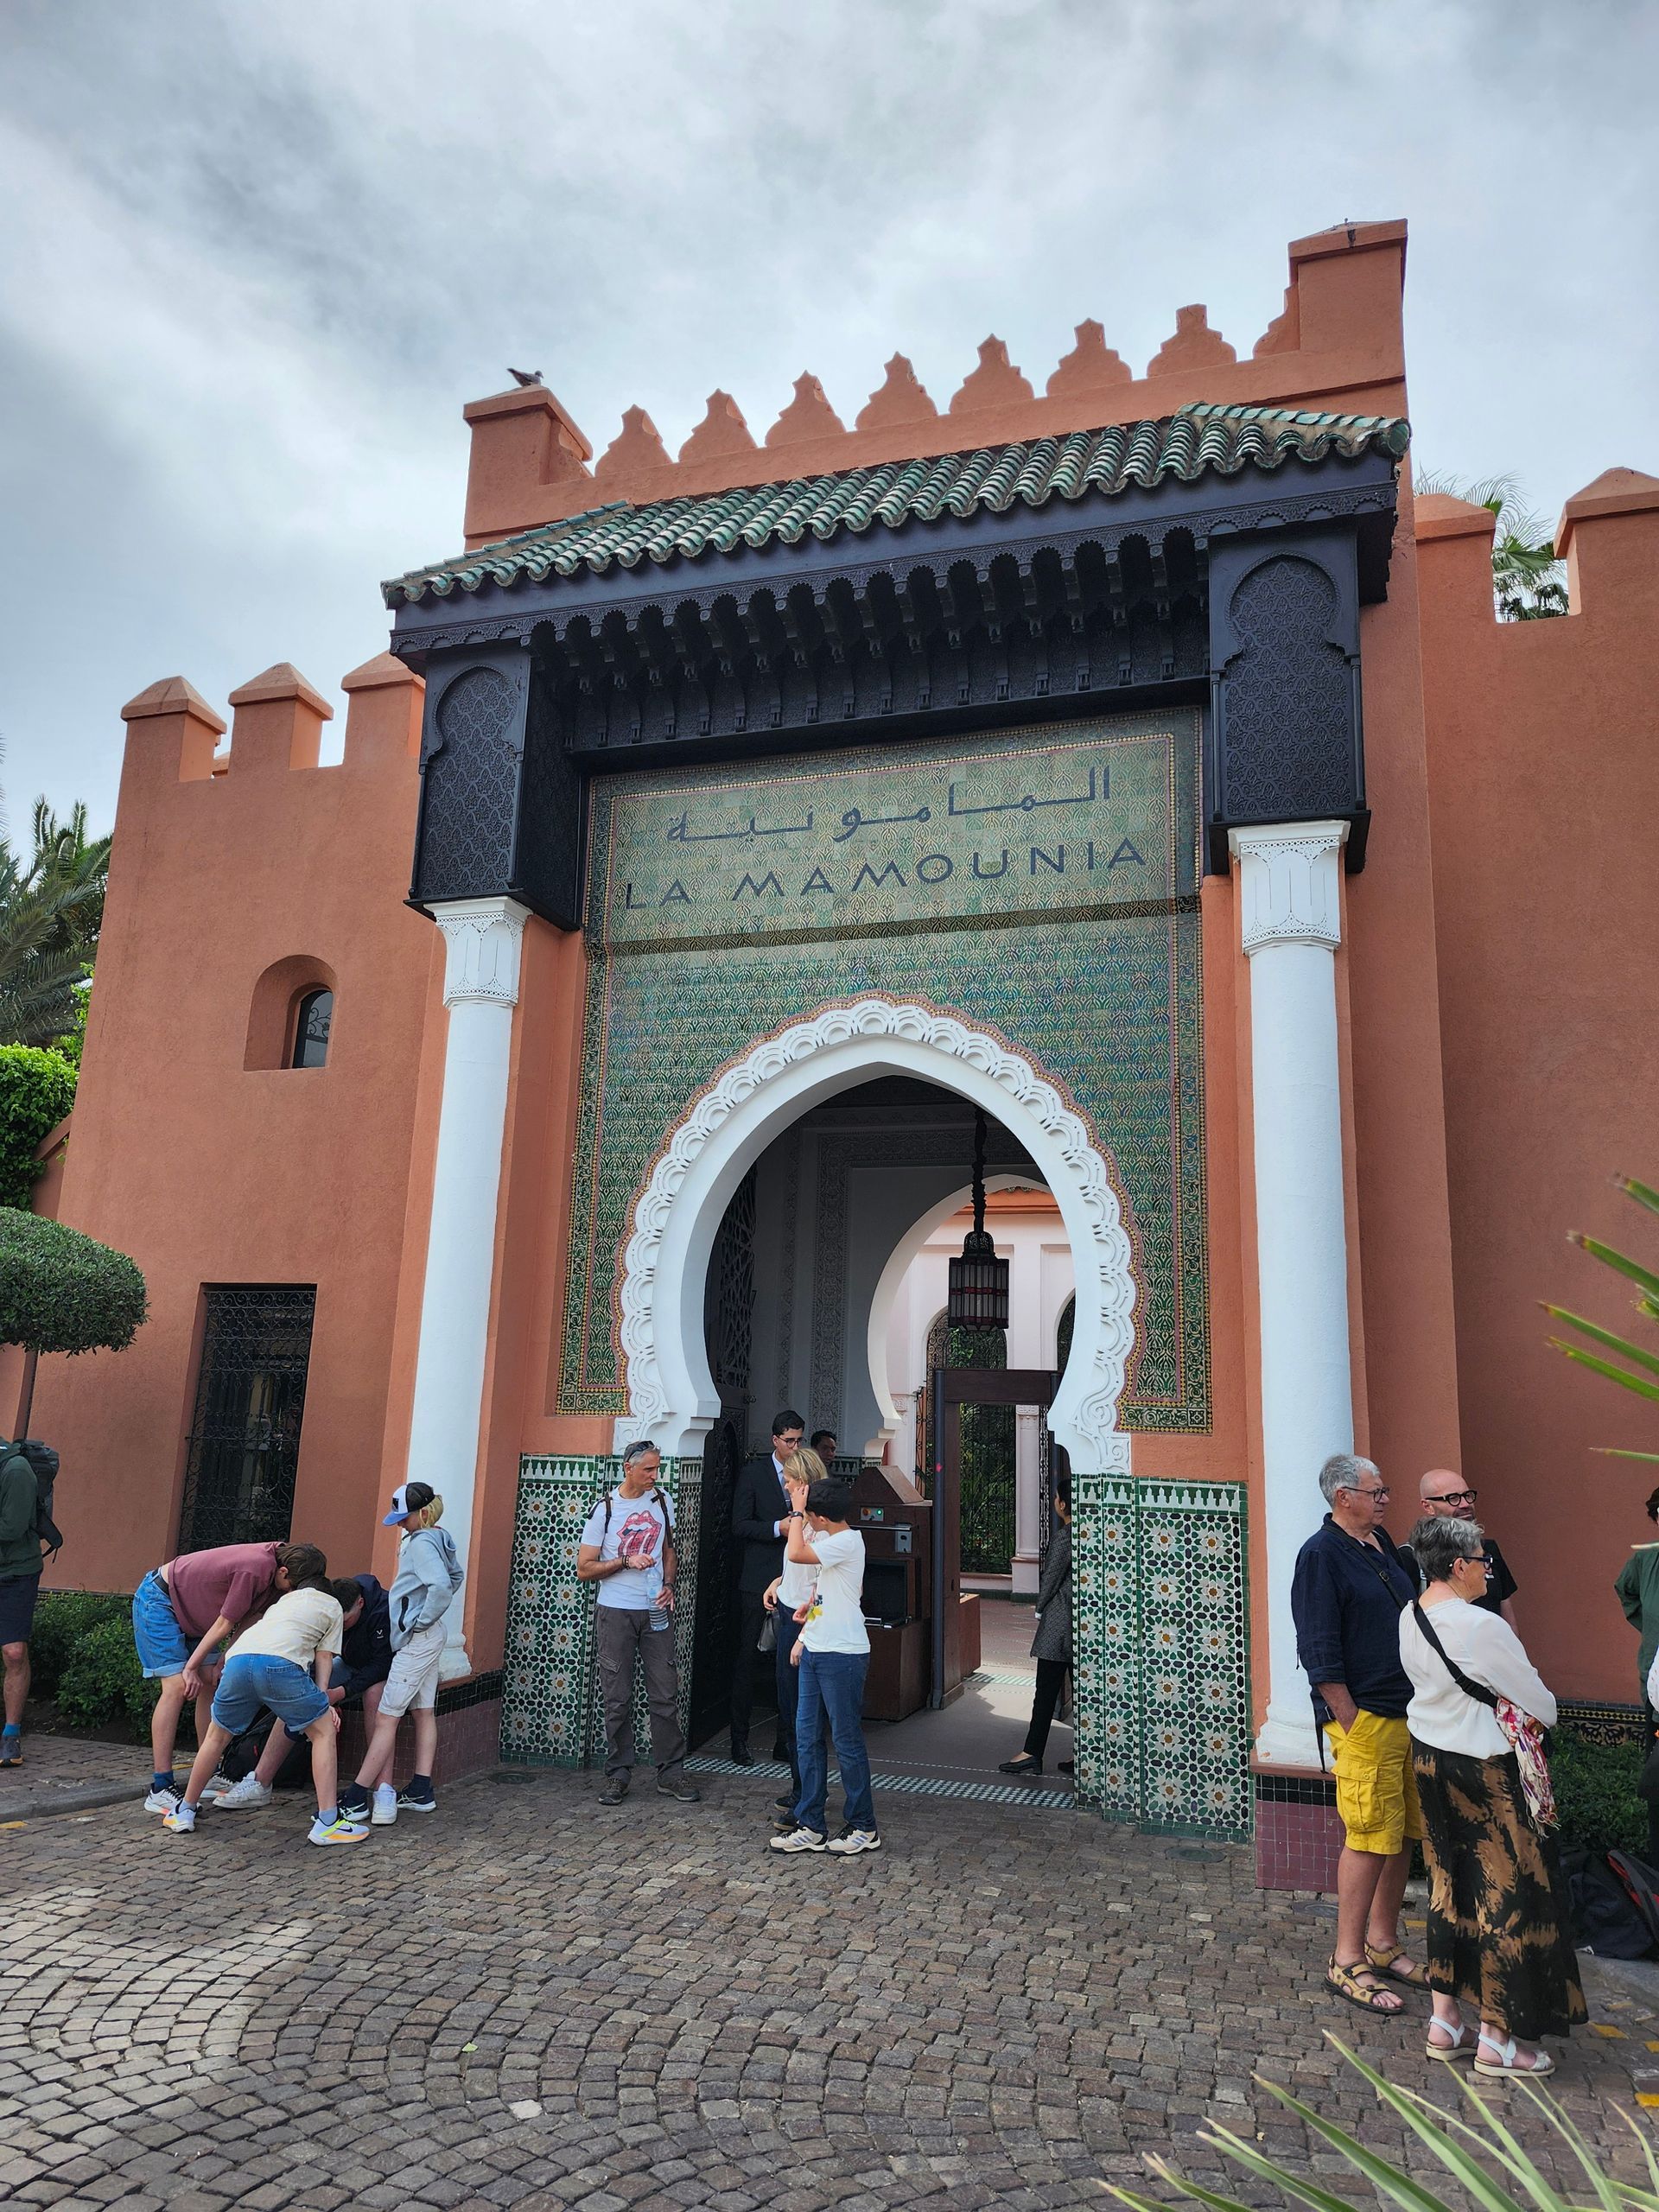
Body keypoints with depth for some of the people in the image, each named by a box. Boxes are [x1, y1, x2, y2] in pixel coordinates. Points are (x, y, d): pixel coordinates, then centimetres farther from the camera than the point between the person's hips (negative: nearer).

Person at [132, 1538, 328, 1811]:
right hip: (158, 1601, -9)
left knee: (211, 1684, 3)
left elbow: (247, 1621, -1)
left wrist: (221, 1664, -4)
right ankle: (160, 1789, -12)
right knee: (177, 1687, -15)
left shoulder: (273, 1566, -7)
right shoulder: (255, 1569, -33)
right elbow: (224, 1625, -22)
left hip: (189, 1610, 9)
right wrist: (191, 1668, -14)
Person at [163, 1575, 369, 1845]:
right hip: (280, 1662, -4)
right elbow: (324, 1656, 19)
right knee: (323, 1732, 10)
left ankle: (184, 1812, 36)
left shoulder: (289, 1596, 41)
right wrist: (323, 1701, 16)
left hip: (238, 1659, 4)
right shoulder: (334, 1607, 28)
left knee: (216, 1735, 29)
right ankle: (327, 1822, 4)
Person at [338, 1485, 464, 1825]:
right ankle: (421, 1791, 18)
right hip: (428, 1640, 10)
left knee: (386, 1717, -6)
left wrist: (422, 1620, -20)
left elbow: (441, 1585, -33)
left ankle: (356, 1797, -2)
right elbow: (456, 1576, 24)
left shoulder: (421, 1543, -19)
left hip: (416, 1639, -10)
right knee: (424, 1712, 12)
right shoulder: (437, 1539, 10)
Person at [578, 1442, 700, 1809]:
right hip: (615, 1613, -3)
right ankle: (618, 1775, 13)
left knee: (665, 1695, 3)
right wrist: (626, 1561, -16)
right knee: (617, 1699, 2)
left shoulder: (662, 1503, 7)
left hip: (656, 1610, 3)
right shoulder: (604, 1509, -6)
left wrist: (668, 1584, 2)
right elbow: (584, 1569, -4)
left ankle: (671, 1773, 12)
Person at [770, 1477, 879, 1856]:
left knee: (847, 1740, 2)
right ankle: (811, 1827, 20)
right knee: (806, 1737, 11)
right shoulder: (826, 1538, 8)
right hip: (814, 1650, 9)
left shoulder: (846, 1542, -19)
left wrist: (797, 1512, -17)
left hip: (843, 1655, -9)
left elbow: (796, 1554, -30)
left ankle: (864, 1828, 16)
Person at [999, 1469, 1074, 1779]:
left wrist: (1039, 1609, 5)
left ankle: (1032, 1754, 1)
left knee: (1046, 1690, -3)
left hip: (1059, 1622, -7)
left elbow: (1051, 1578, -11)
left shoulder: (1063, 1538, -16)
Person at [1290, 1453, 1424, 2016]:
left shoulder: (1381, 1543, 12)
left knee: (1403, 1834, 15)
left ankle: (1383, 1942, 29)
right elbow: (1320, 1654, -16)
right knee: (1369, 1837, -4)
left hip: (1408, 1713, 8)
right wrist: (1353, 1728, -16)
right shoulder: (1320, 1555, -14)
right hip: (1363, 1716, -8)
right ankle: (1347, 1960, 8)